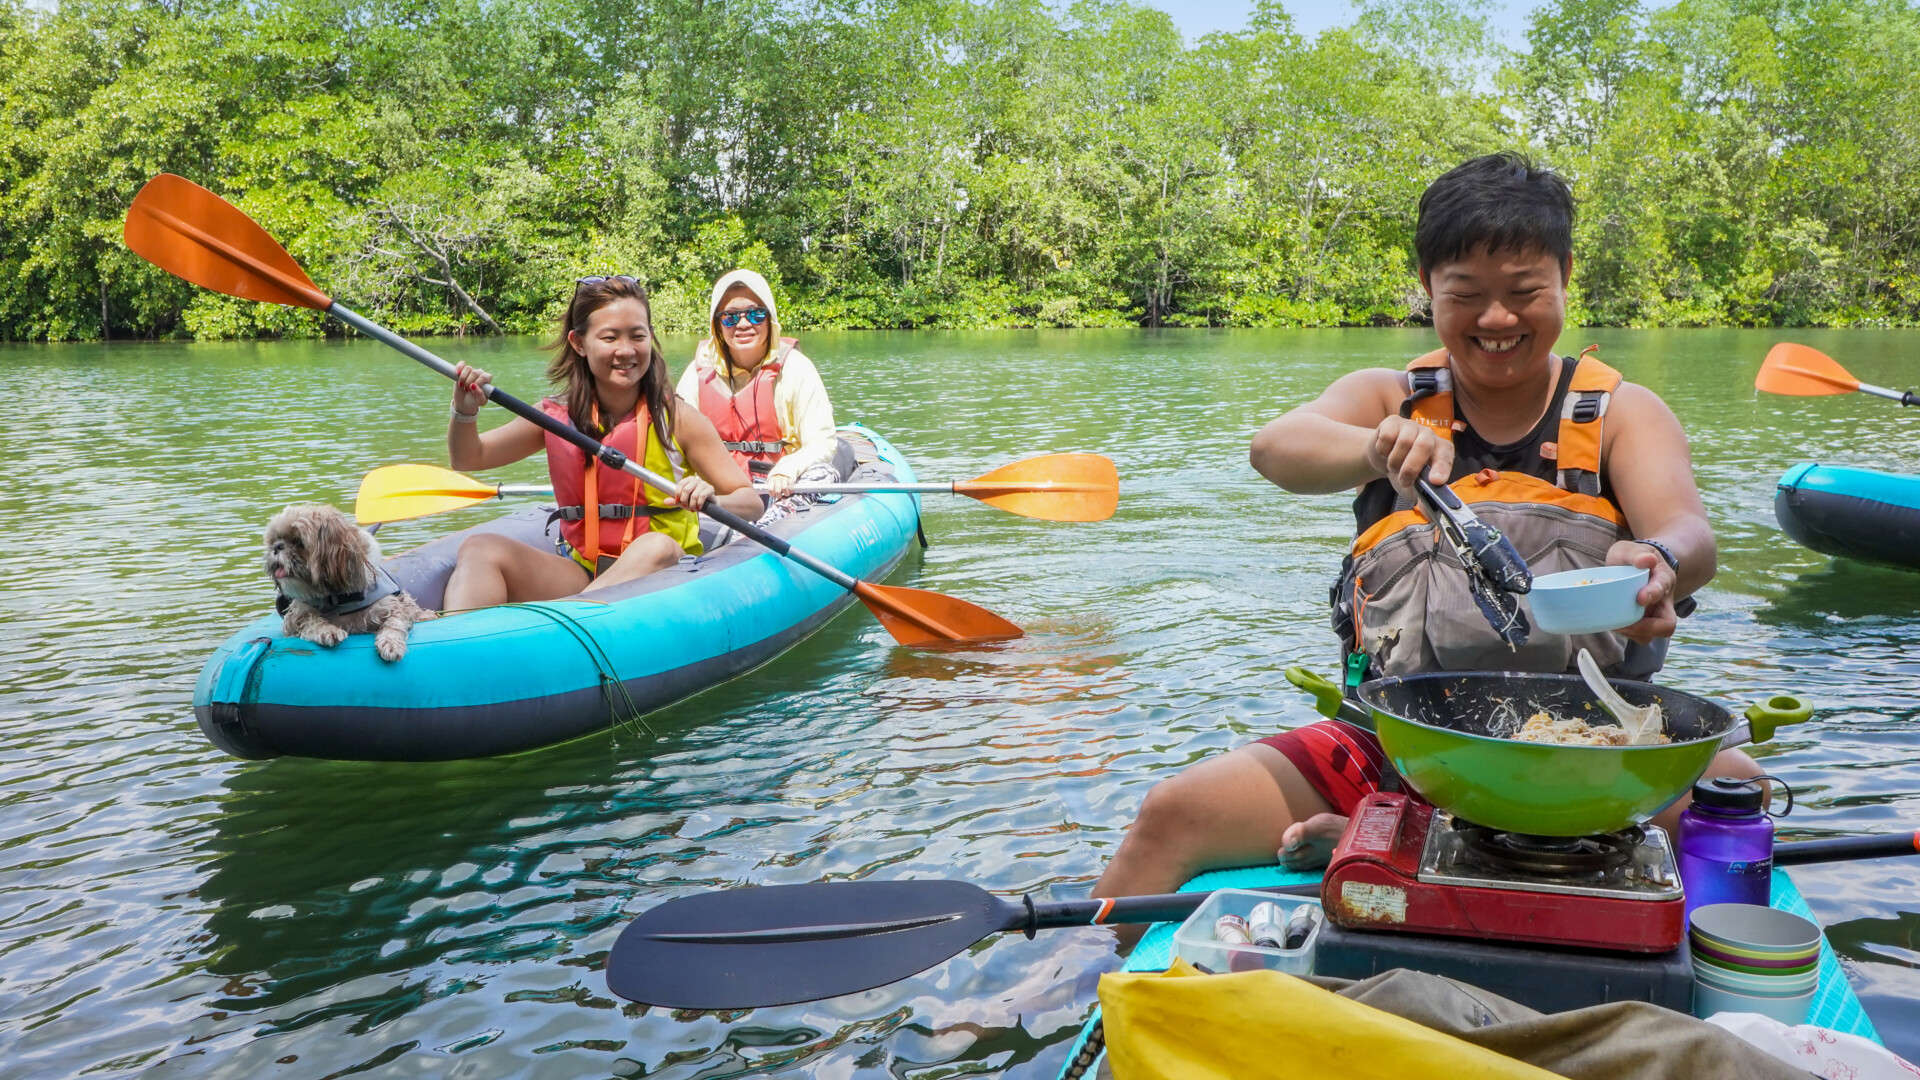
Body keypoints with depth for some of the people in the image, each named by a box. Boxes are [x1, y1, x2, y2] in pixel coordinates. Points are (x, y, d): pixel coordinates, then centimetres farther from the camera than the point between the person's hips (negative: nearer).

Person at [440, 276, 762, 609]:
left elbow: (751, 504, -4)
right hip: (578, 575, 3)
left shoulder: (677, 418, -3)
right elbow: (468, 459, 15)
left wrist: (711, 500, -27)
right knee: (481, 549, -20)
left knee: (657, 547, -36)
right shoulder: (557, 416, 6)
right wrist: (465, 411, -6)